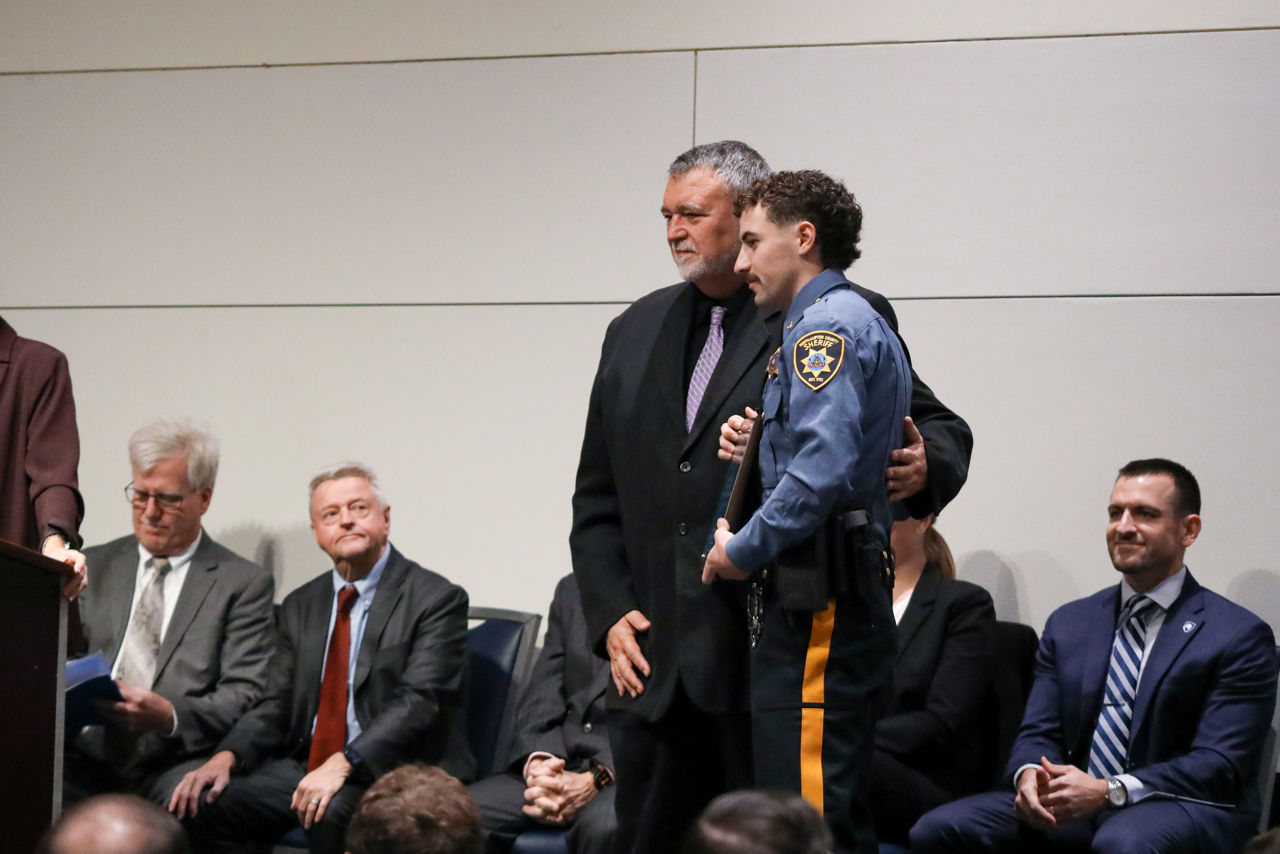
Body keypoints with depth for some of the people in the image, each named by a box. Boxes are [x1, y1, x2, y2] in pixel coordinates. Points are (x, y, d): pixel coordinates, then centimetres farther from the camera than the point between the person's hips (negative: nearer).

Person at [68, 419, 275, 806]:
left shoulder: (244, 583, 8)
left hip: (173, 761, -3)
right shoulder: (93, 567, 21)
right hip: (88, 753, 3)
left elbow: (245, 694, 0)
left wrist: (170, 716, -19)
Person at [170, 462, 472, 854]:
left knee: (333, 814, -37)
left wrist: (343, 763, -29)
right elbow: (276, 705, 13)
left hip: (392, 773, -5)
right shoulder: (301, 606, 17)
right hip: (307, 765, 6)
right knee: (203, 802, -18)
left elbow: (418, 701, -16)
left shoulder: (437, 599, -4)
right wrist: (227, 756, -8)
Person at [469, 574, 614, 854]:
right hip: (558, 766, 5)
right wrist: (538, 763, -12)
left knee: (603, 824, -40)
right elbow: (540, 702, 11)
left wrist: (598, 778, -20)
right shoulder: (573, 590, 18)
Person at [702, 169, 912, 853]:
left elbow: (823, 470, -21)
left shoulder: (826, 324, -10)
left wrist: (743, 551, -11)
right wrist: (753, 448, 15)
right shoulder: (861, 324, 22)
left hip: (817, 605, -11)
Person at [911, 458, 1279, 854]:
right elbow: (1038, 733, 13)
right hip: (1073, 807, 5)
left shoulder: (1240, 638, 0)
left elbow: (1220, 765, -9)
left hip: (1183, 808, -4)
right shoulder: (1068, 624, 17)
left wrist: (1109, 791, -21)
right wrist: (1029, 774, -13)